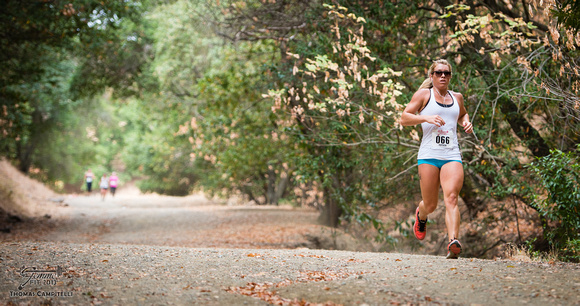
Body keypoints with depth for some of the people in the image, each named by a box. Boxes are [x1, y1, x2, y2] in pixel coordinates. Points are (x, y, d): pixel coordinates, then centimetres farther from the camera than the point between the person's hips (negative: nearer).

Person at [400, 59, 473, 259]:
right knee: (430, 205, 3)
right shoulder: (424, 94, 6)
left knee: (451, 198, -19)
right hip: (429, 155, -2)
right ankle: (421, 216, 40)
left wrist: (466, 123, 16)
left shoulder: (456, 97, 19)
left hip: (452, 155, 2)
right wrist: (426, 117, -14)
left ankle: (453, 242, -30)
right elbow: (404, 118, 2)